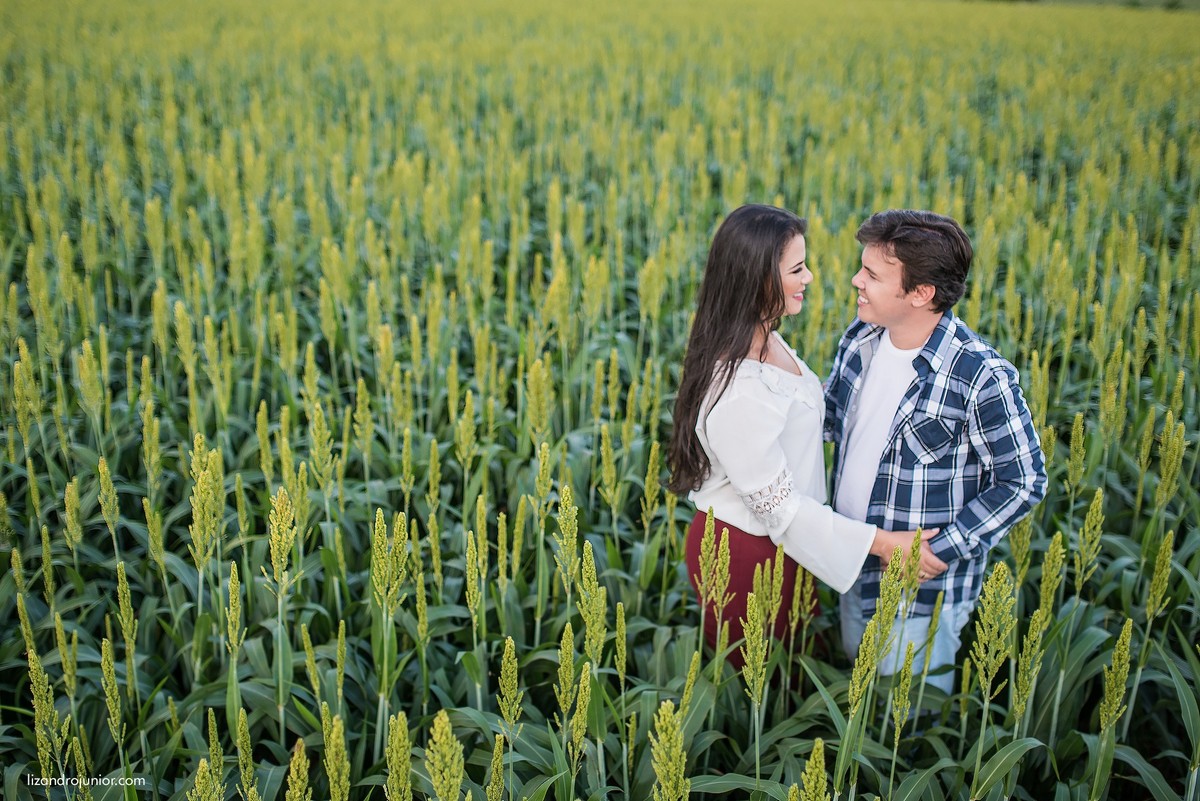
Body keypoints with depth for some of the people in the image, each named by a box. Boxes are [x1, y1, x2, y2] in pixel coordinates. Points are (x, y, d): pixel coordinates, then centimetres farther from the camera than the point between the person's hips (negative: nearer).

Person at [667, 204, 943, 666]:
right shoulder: (738, 391, -34)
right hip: (745, 553, -8)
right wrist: (880, 541, -22)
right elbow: (776, 505, -27)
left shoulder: (762, 338, -4)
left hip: (779, 542, 8)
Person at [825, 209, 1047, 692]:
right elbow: (829, 414, 12)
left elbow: (1024, 483, -17)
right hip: (853, 568, 7)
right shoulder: (860, 339, -6)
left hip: (920, 588, -6)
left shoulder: (979, 377, -26)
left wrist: (939, 550, -21)